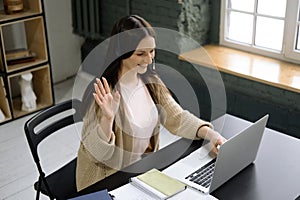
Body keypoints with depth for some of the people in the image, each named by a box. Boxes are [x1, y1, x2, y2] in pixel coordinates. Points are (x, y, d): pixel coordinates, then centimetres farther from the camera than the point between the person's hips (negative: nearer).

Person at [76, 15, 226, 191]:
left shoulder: (150, 81, -2)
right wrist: (107, 118, -40)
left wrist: (210, 134, -19)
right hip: (108, 177, -6)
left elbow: (177, 118, -3)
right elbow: (97, 152, -22)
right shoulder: (103, 91, -22)